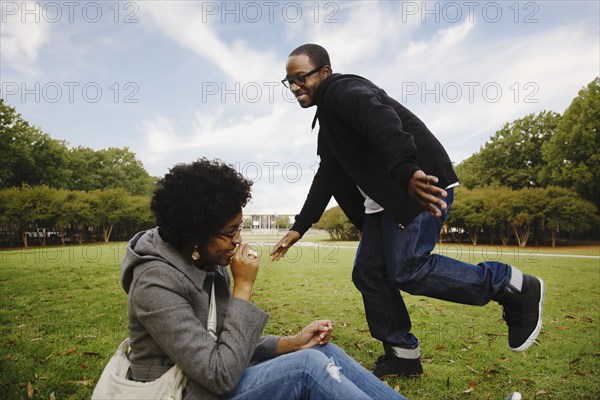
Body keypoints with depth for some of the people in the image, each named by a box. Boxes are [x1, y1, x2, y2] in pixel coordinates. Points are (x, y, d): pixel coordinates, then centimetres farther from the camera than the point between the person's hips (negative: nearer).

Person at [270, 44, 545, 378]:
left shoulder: (344, 90, -7)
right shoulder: (327, 116, 22)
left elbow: (382, 121, -30)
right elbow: (326, 178, 24)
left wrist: (407, 171, -47)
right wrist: (299, 228, 21)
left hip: (421, 182, -9)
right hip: (386, 197, 10)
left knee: (406, 270, -16)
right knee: (368, 272, 5)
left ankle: (513, 287, 0)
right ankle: (403, 354, 18)